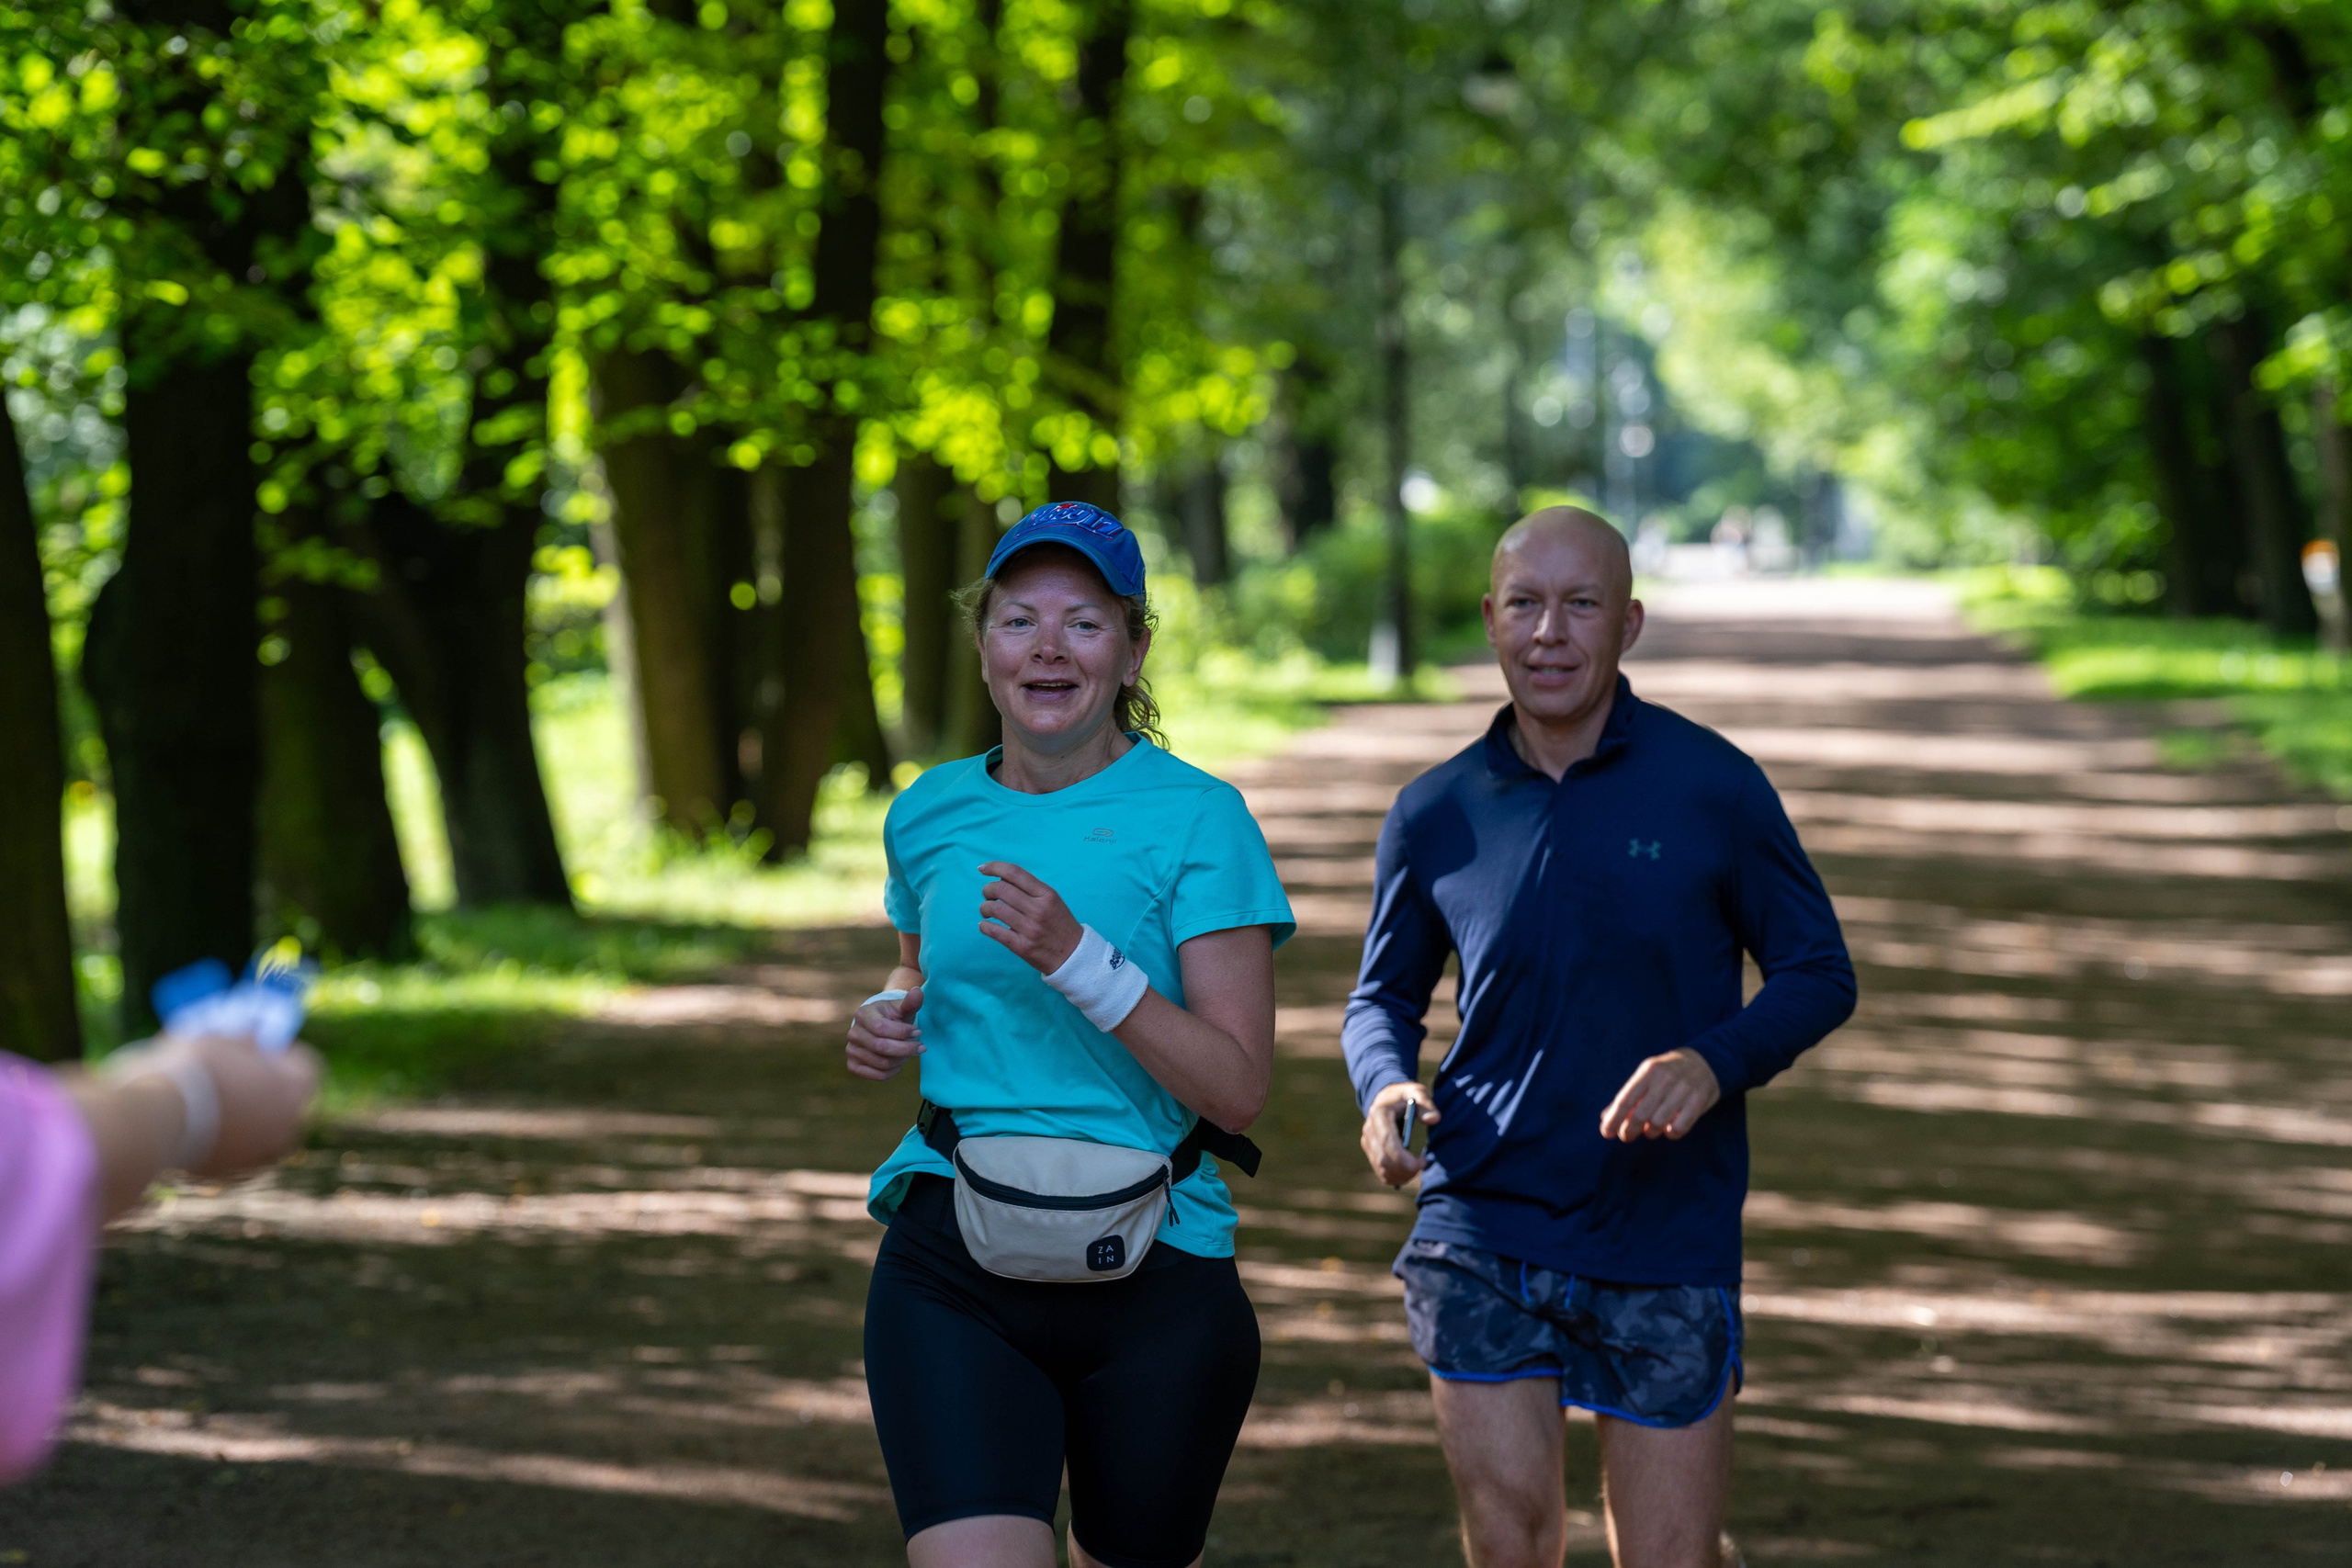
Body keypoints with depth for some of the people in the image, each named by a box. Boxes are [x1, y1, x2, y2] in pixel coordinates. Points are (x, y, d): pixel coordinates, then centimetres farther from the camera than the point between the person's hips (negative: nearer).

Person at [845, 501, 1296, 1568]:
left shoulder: (1196, 819, -5)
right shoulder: (929, 814, 8)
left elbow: (1236, 1087, -11)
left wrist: (1078, 960, -22)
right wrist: (888, 1022, 6)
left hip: (1148, 1277, -2)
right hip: (952, 1270, 2)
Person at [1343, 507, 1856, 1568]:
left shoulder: (1713, 787, -3)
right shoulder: (1436, 816, 4)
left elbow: (1819, 974, 3)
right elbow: (1384, 994, 16)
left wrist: (1716, 1062, -17)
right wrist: (1386, 1088, -7)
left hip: (1668, 1243, -1)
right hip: (1483, 1232, 1)